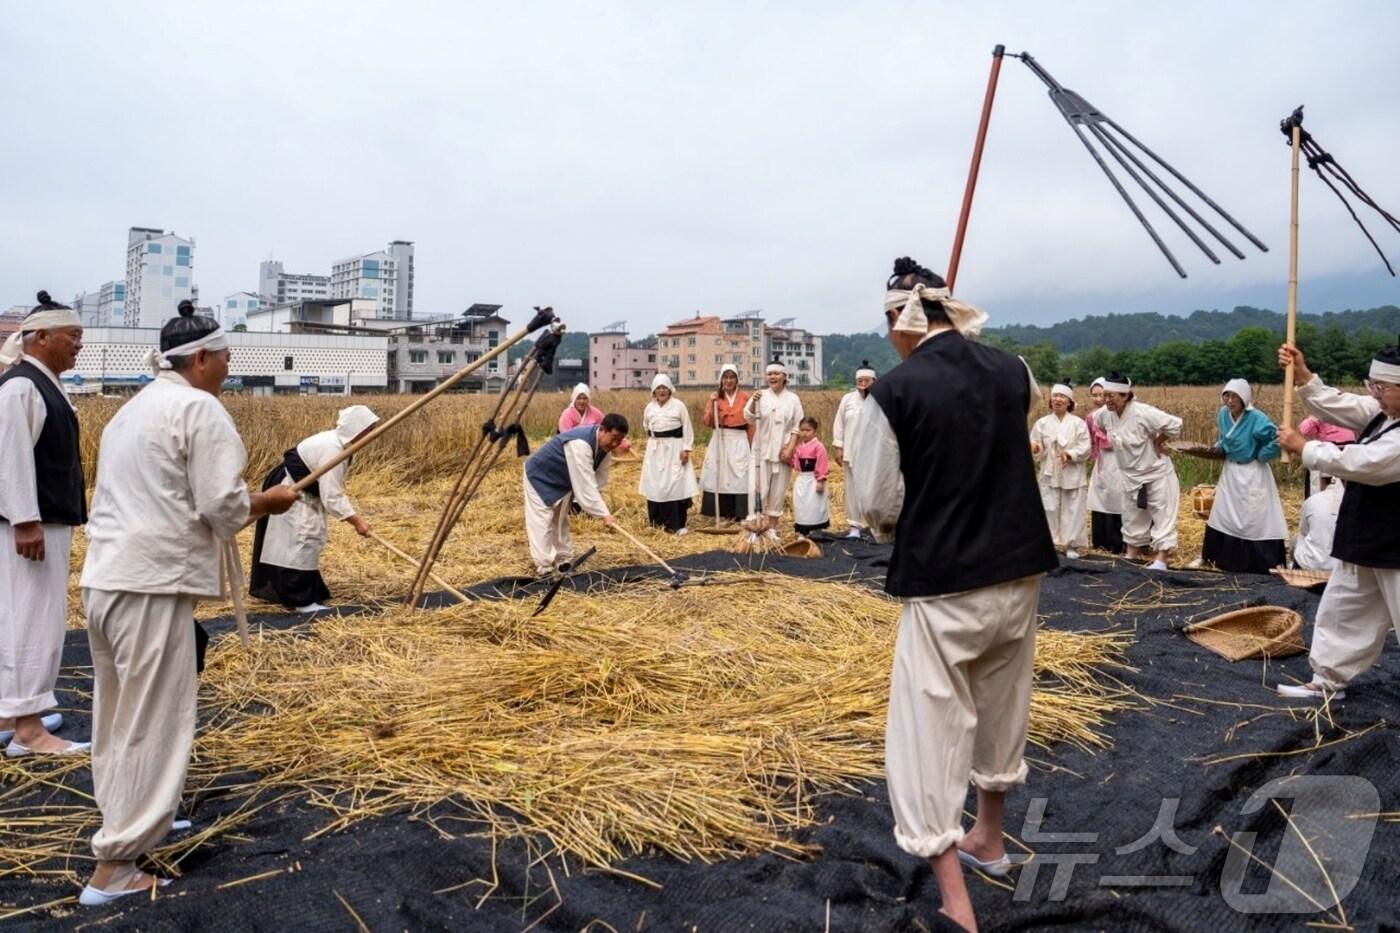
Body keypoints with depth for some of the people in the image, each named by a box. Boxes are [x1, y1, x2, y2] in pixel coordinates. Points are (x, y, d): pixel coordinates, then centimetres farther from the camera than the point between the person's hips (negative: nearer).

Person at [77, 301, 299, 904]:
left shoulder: (133, 409, 19)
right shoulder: (199, 408, -9)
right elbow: (221, 505, -16)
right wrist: (268, 503, 2)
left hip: (105, 577, 9)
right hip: (151, 582, -9)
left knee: (118, 712, 20)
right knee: (153, 720, -1)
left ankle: (127, 821, 37)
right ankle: (114, 866, 5)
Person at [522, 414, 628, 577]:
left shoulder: (605, 446, -10)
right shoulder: (580, 444, -39)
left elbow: (599, 481, -2)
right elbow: (585, 484, -39)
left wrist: (598, 509, -4)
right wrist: (603, 513, -37)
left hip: (562, 480, 9)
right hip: (539, 476, -9)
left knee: (560, 521, 16)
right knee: (542, 522, -10)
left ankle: (563, 561, 25)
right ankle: (544, 568, -9)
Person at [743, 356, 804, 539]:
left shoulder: (793, 399, 2)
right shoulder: (760, 396, 1)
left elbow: (796, 427, 1)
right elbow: (749, 418, -10)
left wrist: (789, 449, -9)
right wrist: (753, 402, -28)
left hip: (783, 451, 0)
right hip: (762, 450, 0)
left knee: (778, 490, 5)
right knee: (760, 487, -4)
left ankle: (772, 527, 14)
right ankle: (759, 522, 2)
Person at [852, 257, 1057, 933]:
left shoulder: (893, 391, -15)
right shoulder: (1012, 370, 1)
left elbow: (875, 503, -11)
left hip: (942, 580, -7)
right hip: (1019, 566, 7)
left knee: (931, 727, 3)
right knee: (1000, 707, 23)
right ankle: (987, 839, 44)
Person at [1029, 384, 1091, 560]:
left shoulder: (1078, 423, 0)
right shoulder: (1042, 423, 4)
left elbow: (1085, 449, -4)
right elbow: (1037, 452, 4)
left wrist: (1070, 454, -21)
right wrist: (1035, 449, -19)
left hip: (1072, 475, -1)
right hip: (1049, 475, 1)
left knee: (1073, 511, 3)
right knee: (1050, 510, 1)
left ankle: (1072, 545, 13)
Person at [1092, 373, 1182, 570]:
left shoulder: (1143, 413, -29)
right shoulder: (1105, 413, -9)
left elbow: (1175, 424, -28)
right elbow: (1094, 423, 14)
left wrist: (1157, 442, -15)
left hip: (1157, 472, -7)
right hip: (1130, 475, 7)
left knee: (1162, 515, -2)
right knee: (1132, 516, 16)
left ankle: (1160, 559, -1)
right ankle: (1132, 555, 29)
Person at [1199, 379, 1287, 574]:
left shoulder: (1256, 418, -22)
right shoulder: (1223, 414, -1)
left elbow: (1278, 439, -26)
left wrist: (1260, 456, -17)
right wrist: (1218, 447, -1)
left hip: (1252, 474, -7)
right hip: (1230, 472, 7)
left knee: (1255, 519, -3)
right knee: (1223, 515, 13)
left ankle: (1262, 563, 6)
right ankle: (1228, 558, 26)